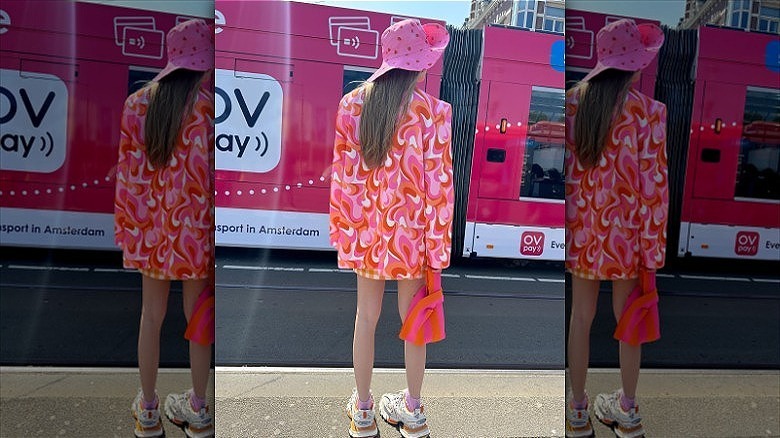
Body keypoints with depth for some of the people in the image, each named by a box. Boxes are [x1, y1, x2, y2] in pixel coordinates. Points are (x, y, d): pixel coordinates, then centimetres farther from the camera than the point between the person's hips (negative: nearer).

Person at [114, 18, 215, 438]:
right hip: (195, 228, -3)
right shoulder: (208, 105, -13)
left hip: (151, 228, 3)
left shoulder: (138, 103, -2)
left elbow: (128, 174, 0)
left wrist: (126, 229, 10)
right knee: (198, 317, 11)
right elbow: (212, 175, -12)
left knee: (151, 316, 15)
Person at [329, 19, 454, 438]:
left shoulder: (352, 103, -3)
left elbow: (341, 172, -1)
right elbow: (438, 184, -11)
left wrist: (340, 226, 9)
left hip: (366, 228, 3)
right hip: (411, 231, -2)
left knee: (366, 316, 15)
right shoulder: (433, 111, -12)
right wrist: (437, 245, -2)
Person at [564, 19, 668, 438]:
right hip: (625, 228, -2)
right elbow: (653, 182, -10)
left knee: (581, 316, 12)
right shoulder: (647, 109, -10)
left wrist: (569, 222, 10)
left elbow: (562, 166, 0)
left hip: (581, 223, 2)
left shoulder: (574, 100, -2)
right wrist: (653, 247, -2)